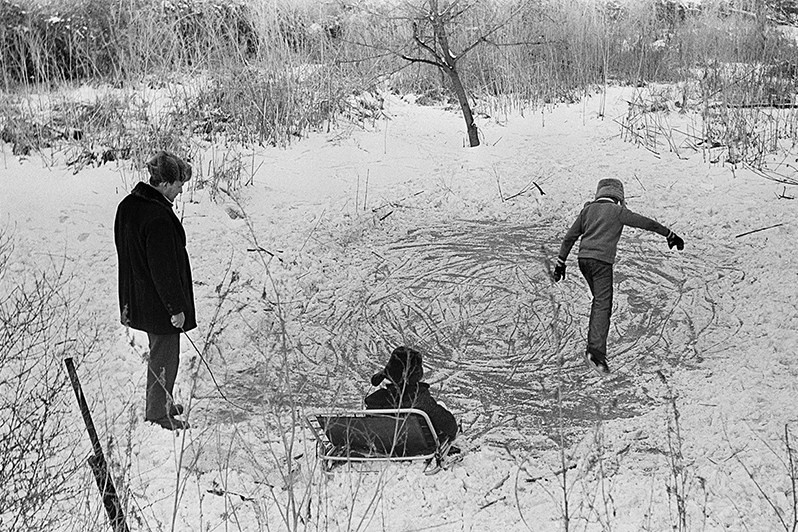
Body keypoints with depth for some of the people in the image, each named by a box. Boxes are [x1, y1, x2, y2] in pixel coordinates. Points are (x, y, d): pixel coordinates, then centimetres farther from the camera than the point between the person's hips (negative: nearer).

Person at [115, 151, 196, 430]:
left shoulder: (128, 205, 3)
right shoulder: (158, 218, -27)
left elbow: (123, 251, 13)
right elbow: (164, 268, -25)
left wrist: (127, 301, 21)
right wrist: (176, 308, -17)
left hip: (139, 299, 9)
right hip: (160, 303, -9)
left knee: (160, 352, 23)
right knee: (165, 357, 6)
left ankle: (161, 403, 37)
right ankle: (158, 414, 18)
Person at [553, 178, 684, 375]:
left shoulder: (588, 209, 14)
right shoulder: (617, 211, 0)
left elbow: (570, 236, 14)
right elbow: (647, 223, 5)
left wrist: (561, 262, 19)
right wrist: (671, 235, 15)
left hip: (584, 259, 6)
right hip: (602, 261, -6)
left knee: (599, 300, 20)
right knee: (603, 304, -9)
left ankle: (594, 346, 19)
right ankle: (596, 351, -22)